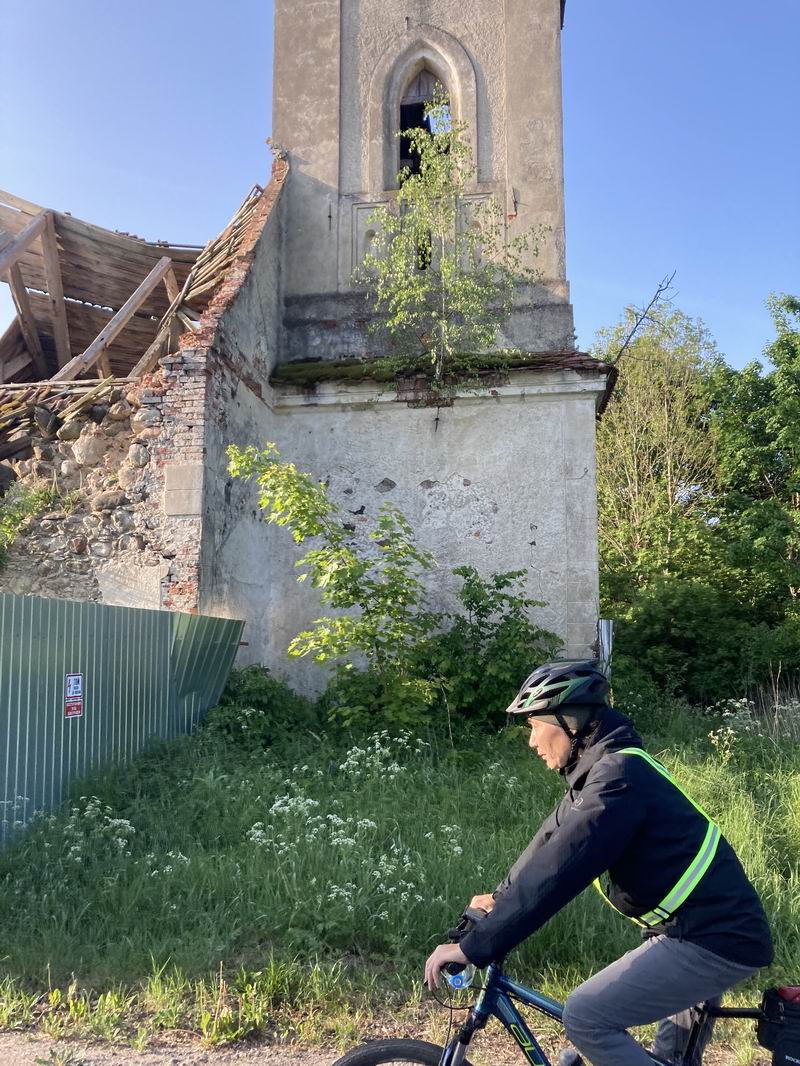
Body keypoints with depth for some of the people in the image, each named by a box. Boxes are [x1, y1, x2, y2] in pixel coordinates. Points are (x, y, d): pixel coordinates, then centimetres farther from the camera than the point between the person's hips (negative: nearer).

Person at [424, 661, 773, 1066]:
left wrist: (473, 948, -25)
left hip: (712, 940, -10)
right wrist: (500, 899, 15)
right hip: (711, 928, 10)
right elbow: (551, 842, 17)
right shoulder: (607, 767, 9)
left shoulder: (619, 776, -22)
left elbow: (556, 871, -28)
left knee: (585, 1016, -11)